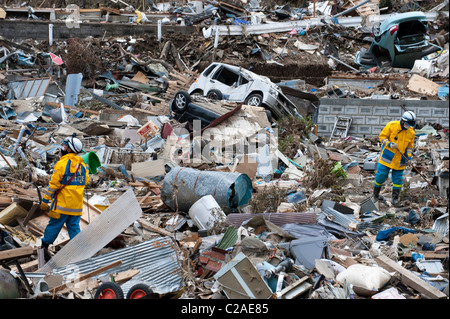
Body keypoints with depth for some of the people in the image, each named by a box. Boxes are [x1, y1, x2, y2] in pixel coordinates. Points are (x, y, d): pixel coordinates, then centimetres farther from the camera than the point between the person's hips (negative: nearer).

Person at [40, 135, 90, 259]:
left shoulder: (62, 164, -13)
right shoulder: (82, 165, 5)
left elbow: (53, 184, -13)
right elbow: (85, 181, 17)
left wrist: (45, 200, -7)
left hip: (62, 203, -5)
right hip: (77, 205, 5)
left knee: (54, 225, 7)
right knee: (74, 226, 10)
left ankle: (44, 246, 17)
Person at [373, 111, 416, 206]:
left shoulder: (411, 132, -1)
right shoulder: (391, 126, -13)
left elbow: (409, 145, 12)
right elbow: (382, 137, -8)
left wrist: (408, 155, -5)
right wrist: (389, 144, -24)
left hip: (399, 159, 3)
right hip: (387, 156, -3)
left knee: (398, 178, 6)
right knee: (381, 175, 1)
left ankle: (395, 198, 18)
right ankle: (376, 194, 21)